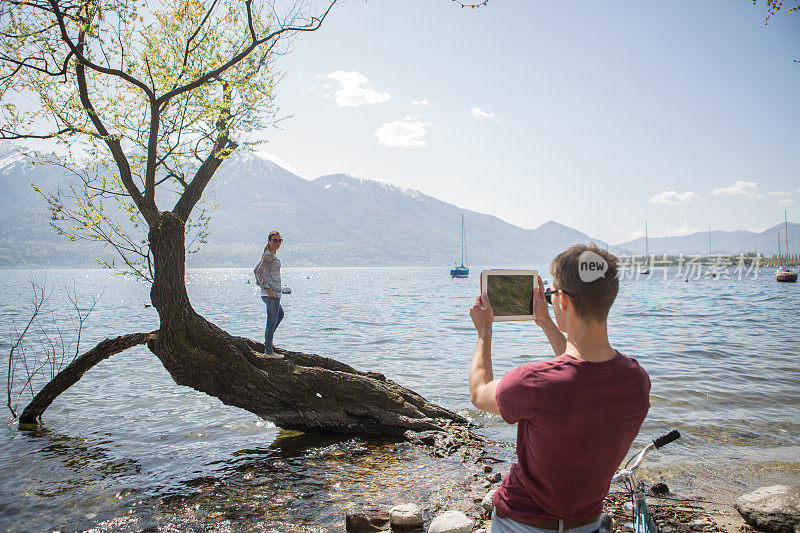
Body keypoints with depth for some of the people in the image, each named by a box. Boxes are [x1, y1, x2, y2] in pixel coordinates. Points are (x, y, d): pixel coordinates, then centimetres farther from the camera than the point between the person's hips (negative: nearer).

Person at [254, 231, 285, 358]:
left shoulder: (271, 254, 16)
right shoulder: (269, 255, -14)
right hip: (272, 294, -11)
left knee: (280, 315, 28)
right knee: (271, 321, -4)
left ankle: (268, 340, 32)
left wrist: (261, 285, 19)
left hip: (272, 293, 11)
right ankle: (268, 351, 2)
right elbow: (260, 272, -23)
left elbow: (256, 270, 23)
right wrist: (268, 289, -23)